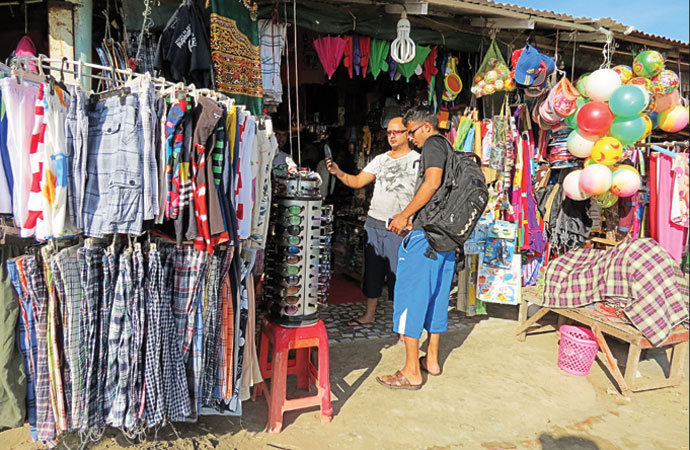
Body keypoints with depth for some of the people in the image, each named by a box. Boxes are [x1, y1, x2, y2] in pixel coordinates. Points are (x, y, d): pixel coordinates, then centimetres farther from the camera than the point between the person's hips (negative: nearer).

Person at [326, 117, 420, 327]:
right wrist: (338, 173, -8)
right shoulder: (380, 160, 15)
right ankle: (369, 314, 25)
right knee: (372, 270, 13)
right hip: (374, 223, 6)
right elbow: (357, 181, 9)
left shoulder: (417, 160, -2)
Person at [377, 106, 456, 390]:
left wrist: (405, 215, -14)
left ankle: (412, 372, 0)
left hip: (424, 233, -10)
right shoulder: (448, 147, 23)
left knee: (410, 296, -5)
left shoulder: (433, 143, -5)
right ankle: (431, 360, 25)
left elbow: (432, 182, -20)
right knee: (436, 295, 15)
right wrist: (414, 217, 17)